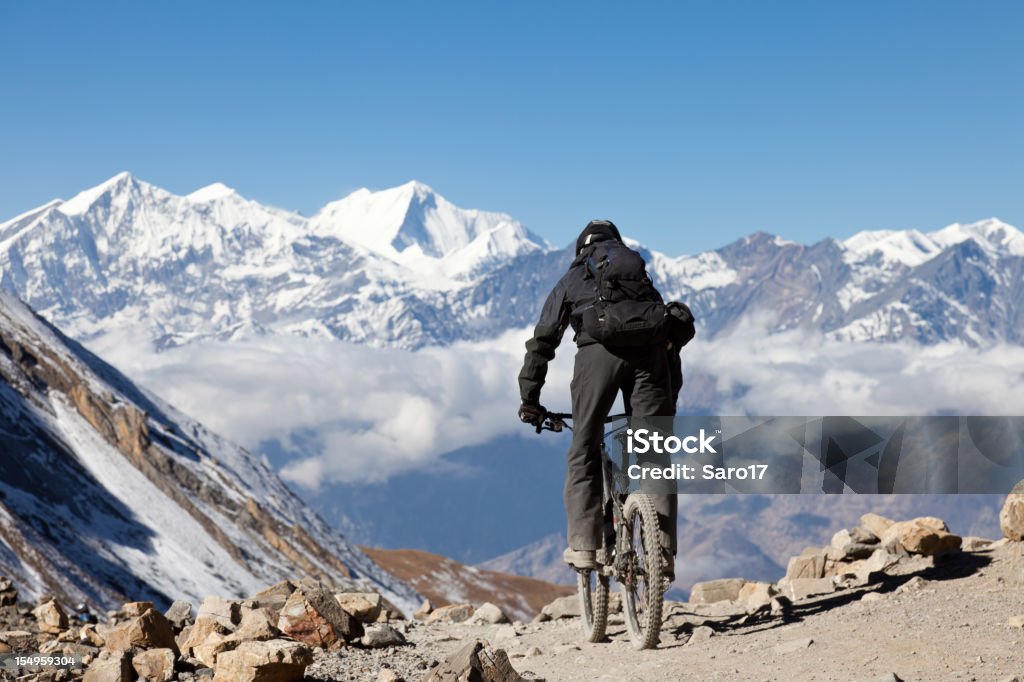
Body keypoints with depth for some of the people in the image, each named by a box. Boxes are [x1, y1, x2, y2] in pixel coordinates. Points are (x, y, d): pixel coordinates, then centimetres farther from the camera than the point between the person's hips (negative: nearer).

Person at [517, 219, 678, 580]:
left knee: (584, 453, 8)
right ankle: (663, 551, -4)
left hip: (599, 350, -2)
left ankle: (584, 546, -1)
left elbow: (542, 342, 24)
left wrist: (530, 400, 28)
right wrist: (672, 398, 39)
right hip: (648, 349, 2)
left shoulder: (571, 281, 30)